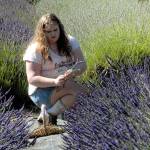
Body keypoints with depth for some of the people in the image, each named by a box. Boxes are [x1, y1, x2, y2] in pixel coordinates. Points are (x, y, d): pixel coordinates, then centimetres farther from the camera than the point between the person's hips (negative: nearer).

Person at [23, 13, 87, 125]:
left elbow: (82, 64, -2)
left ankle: (48, 114, -9)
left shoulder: (70, 42, 3)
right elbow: (32, 79, -14)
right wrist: (54, 82, -30)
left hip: (67, 88, 6)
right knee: (77, 91, -30)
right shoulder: (35, 49, -9)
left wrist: (74, 72, -26)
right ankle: (48, 115, -14)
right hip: (42, 91, -6)